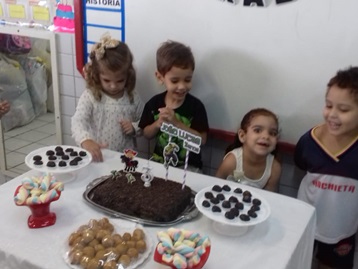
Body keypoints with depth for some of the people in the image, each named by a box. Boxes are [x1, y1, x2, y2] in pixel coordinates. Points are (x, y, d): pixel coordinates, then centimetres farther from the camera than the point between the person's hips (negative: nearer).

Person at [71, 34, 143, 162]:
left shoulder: (132, 97, -1)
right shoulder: (89, 96, -8)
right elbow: (78, 121, -20)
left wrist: (134, 127, -11)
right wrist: (86, 141, -39)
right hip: (97, 157, -5)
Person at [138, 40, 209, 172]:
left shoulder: (196, 106, -12)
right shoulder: (154, 103, -4)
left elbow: (202, 139, -15)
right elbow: (147, 134, 6)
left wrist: (176, 123, -23)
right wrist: (158, 123, -15)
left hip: (188, 166, -3)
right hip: (159, 161, 3)